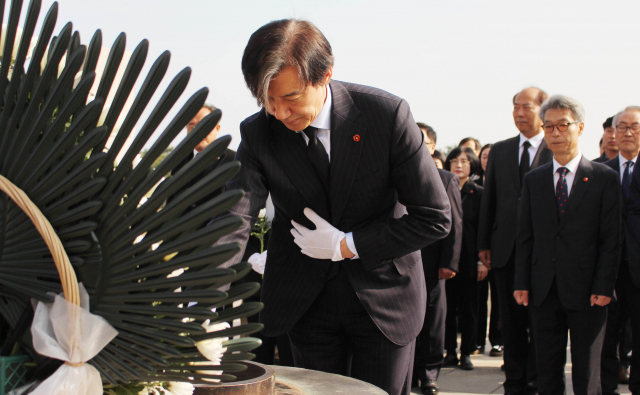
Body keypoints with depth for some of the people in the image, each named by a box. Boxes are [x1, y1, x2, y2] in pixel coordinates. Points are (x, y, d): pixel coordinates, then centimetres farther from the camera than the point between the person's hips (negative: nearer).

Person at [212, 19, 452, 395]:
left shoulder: (387, 113, -18)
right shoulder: (258, 132, -11)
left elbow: (435, 217, -15)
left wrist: (347, 246, -17)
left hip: (384, 295, -2)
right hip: (306, 302, 2)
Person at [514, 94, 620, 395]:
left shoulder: (604, 178, 0)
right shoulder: (533, 180, 10)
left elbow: (611, 239, -3)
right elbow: (525, 237, 9)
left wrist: (603, 288, -10)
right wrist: (522, 283, 2)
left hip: (586, 291, -3)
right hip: (544, 291, 3)